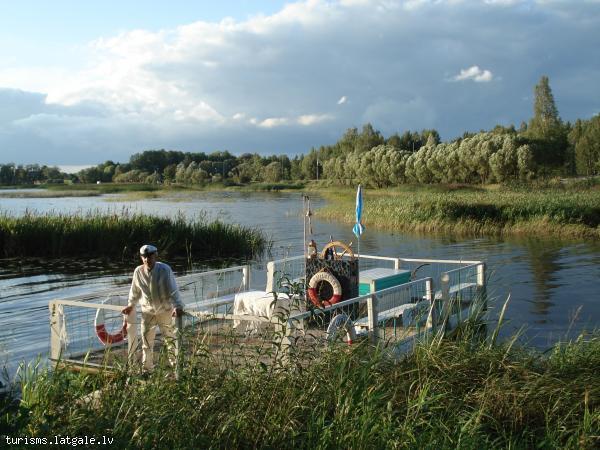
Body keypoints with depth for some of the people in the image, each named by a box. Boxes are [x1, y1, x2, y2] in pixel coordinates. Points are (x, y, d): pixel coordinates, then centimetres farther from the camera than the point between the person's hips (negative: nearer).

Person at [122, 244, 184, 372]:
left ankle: (175, 364, 24)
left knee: (170, 338, 10)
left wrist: (177, 306, -33)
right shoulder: (138, 271, -8)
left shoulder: (165, 270, -18)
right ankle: (147, 369, 21)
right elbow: (135, 290, 9)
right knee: (146, 341, 8)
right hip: (147, 311, 3)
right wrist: (131, 305, 18)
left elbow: (173, 290, -21)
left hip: (165, 310, -3)